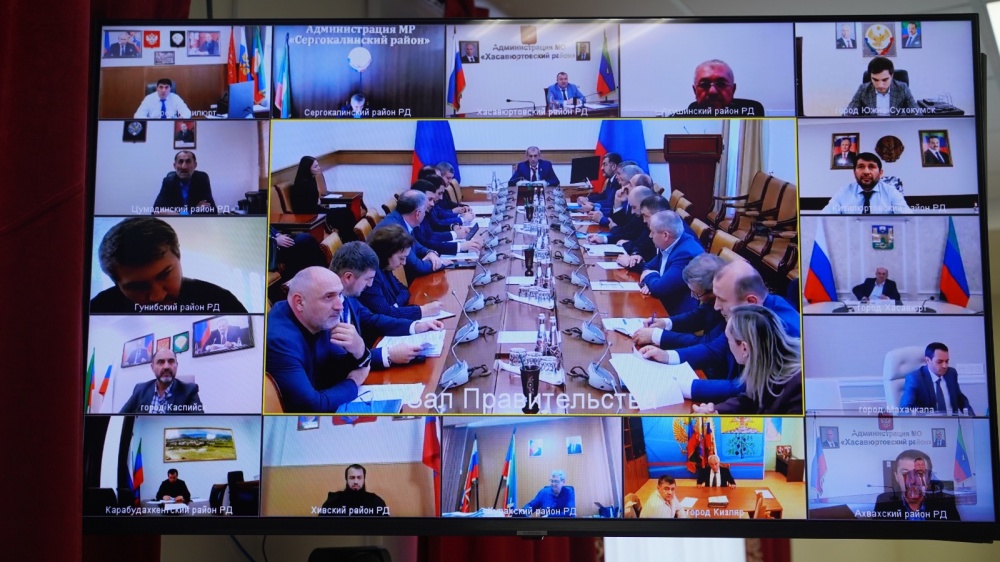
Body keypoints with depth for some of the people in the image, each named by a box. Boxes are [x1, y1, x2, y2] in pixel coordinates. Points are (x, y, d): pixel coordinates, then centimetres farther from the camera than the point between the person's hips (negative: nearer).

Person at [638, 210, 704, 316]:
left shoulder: (686, 253, -26)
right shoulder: (668, 245, 2)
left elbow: (660, 288, -28)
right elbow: (650, 267, 14)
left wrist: (649, 276, -7)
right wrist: (650, 281, -8)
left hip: (680, 314, -8)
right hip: (665, 303, 8)